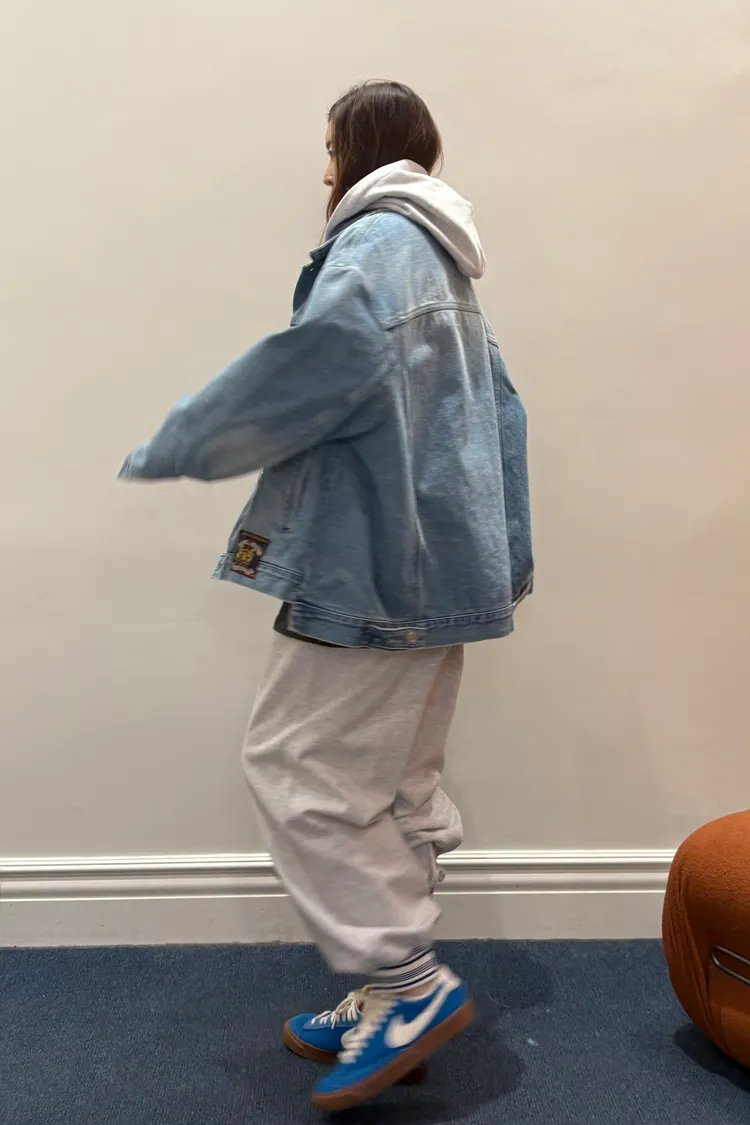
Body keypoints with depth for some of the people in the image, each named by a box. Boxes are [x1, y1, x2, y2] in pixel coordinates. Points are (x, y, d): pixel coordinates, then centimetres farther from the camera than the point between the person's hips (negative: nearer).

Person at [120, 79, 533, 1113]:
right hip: (435, 564, 10)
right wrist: (505, 563, 22)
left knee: (300, 764, -4)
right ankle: (392, 999, 22)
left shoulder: (379, 240, -5)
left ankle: (412, 983, 1)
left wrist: (182, 445, -11)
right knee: (395, 783, 12)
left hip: (377, 558, -10)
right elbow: (502, 415, 22)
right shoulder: (445, 263, 24)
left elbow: (325, 357, -23)